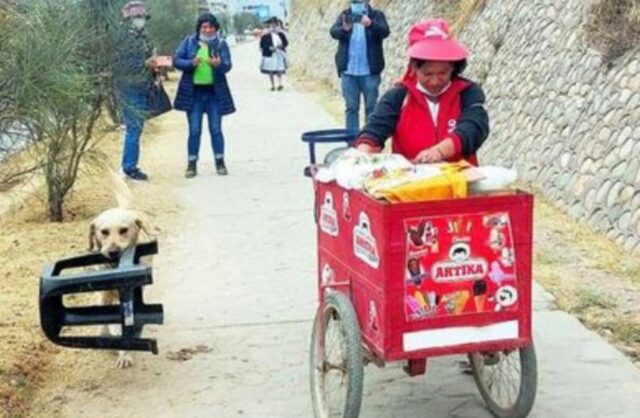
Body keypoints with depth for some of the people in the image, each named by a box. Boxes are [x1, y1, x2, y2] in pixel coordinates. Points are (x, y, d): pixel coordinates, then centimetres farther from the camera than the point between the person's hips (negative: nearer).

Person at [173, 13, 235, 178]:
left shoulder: (221, 44, -1)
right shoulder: (189, 41, 2)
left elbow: (227, 65, -11)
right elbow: (176, 60, -1)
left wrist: (219, 64, -34)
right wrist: (191, 63, -20)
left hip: (215, 92, 0)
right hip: (194, 92, 1)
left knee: (216, 129, 6)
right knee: (194, 130, 5)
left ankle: (220, 162, 16)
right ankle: (192, 164, 11)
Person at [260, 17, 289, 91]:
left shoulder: (281, 33, 4)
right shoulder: (266, 35, -5)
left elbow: (286, 43, 9)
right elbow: (262, 45, -6)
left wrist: (281, 45, -12)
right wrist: (269, 48, -20)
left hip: (279, 55, 1)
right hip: (270, 55, -1)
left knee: (279, 70, -5)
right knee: (271, 71, 3)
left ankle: (280, 84, -2)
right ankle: (273, 86, 11)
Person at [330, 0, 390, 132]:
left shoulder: (376, 15, 1)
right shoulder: (345, 16, 6)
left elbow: (385, 31, -16)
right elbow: (334, 32, -9)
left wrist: (371, 24, -36)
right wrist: (344, 29, -32)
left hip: (370, 71, -2)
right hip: (348, 71, 2)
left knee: (371, 106, 3)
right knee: (351, 107, 6)